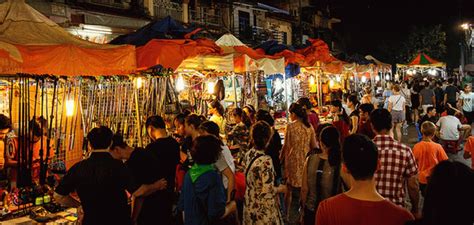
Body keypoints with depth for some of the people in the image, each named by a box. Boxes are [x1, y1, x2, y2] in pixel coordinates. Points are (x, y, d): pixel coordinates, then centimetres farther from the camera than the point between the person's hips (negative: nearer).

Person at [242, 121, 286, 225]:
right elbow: (268, 191, -25)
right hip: (263, 209, -7)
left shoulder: (248, 155, -5)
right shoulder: (265, 160, -27)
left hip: (250, 203, 7)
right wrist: (280, 189, -8)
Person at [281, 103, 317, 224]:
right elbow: (314, 145, 7)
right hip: (306, 160, 4)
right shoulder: (309, 126, 3)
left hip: (293, 161, -4)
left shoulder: (290, 126, -11)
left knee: (293, 191, 7)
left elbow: (286, 146, -7)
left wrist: (281, 158, 7)